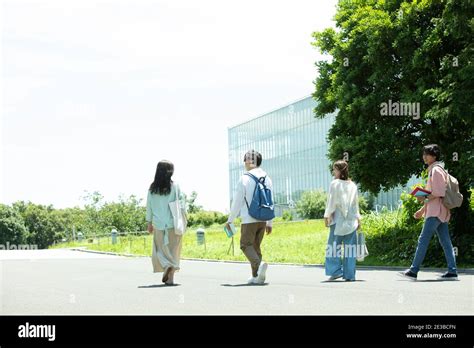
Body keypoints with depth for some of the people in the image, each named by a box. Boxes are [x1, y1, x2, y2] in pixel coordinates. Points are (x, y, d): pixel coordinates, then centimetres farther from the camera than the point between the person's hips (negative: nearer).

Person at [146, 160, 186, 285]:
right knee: (173, 250, 8)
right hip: (173, 224, -1)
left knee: (160, 249, 12)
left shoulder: (152, 188, -1)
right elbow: (181, 204, -5)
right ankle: (170, 277, 4)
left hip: (158, 224, 1)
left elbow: (149, 206, 3)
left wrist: (149, 222, 11)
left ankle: (166, 266, -14)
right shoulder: (175, 187, -6)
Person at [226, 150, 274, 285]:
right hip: (263, 219, 6)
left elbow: (237, 201, -8)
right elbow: (270, 202, 11)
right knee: (256, 246, 13)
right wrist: (269, 222, 17)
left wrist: (230, 220, 1)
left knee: (246, 245, 1)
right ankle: (256, 276, 11)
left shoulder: (245, 179, -10)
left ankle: (259, 264, -24)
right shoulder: (266, 178, 7)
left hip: (249, 219, -6)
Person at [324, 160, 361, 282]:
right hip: (351, 220, 4)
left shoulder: (335, 184, -5)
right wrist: (358, 218, 19)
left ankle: (335, 271, -4)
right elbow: (356, 203, 13)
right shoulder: (352, 185, 10)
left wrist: (327, 216, -1)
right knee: (350, 247, 3)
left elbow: (331, 202, -6)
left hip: (338, 220, -4)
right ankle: (349, 275, 2)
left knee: (334, 246, 3)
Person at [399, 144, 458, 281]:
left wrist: (424, 198, -16)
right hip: (439, 212, 10)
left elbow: (440, 193, -18)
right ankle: (452, 271, 4)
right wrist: (422, 210, 23)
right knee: (445, 241, 6)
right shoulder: (433, 170, 20)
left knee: (423, 240, -10)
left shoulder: (436, 170, -10)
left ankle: (413, 271, -11)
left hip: (436, 212, -10)